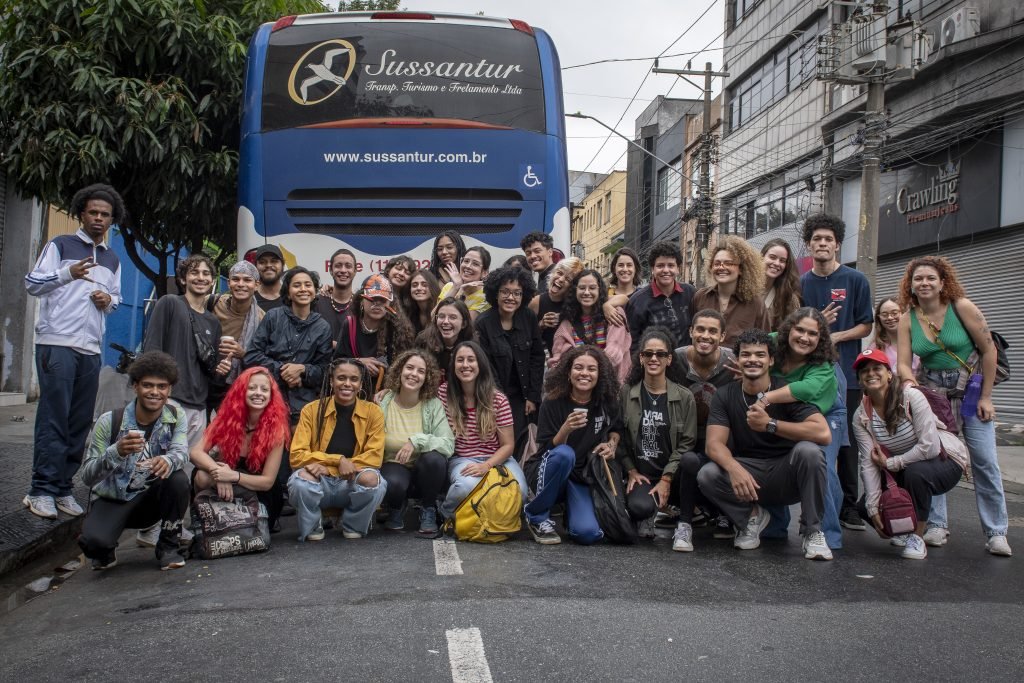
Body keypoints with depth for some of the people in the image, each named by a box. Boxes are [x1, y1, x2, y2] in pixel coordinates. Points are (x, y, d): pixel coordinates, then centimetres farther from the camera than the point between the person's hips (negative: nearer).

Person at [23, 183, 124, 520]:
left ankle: (62, 488, 10)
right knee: (54, 417, -8)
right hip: (56, 343, -5)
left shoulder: (113, 260, 20)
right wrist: (67, 273, -19)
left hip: (91, 349, 5)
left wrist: (109, 300, 2)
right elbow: (32, 283, -2)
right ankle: (41, 490, -3)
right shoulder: (60, 245, 4)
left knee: (80, 422, 3)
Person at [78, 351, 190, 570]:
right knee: (93, 540, -32)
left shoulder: (176, 416, -6)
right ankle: (104, 551, 10)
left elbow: (181, 452, -23)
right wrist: (116, 452, -38)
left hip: (151, 499, 2)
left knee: (177, 479, -30)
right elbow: (87, 477, -18)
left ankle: (169, 546, -5)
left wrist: (168, 460, -49)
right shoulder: (110, 421, -15)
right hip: (112, 500, -2)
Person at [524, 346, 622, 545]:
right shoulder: (553, 403, -12)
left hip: (582, 478, 2)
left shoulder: (606, 402, -3)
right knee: (564, 454, -38)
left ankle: (569, 510, 13)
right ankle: (536, 516, -16)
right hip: (547, 474, -2)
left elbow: (616, 428, 17)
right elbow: (547, 449, -15)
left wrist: (612, 445, -5)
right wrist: (565, 429, -34)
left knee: (588, 534, -25)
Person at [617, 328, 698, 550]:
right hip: (641, 476, 0)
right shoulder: (626, 393, 3)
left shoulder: (684, 397, 0)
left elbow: (687, 442, -5)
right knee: (640, 506, -34)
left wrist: (666, 480, -13)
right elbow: (619, 438, 5)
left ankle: (684, 526, -17)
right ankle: (649, 514, 7)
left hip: (673, 475, 0)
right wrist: (631, 471, -5)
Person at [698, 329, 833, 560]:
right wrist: (734, 468, -38)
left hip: (786, 475, -1)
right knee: (707, 475, -26)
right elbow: (714, 444, -16)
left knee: (808, 450, -32)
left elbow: (823, 434, -26)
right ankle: (752, 515, 3)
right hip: (747, 474, 2)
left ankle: (812, 532, -12)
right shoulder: (724, 396, -5)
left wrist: (769, 424, -33)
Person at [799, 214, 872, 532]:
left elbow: (865, 326, 3)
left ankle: (848, 506, 11)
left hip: (846, 373, -1)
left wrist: (835, 336, -13)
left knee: (846, 441, 3)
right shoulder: (800, 284, 8)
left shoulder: (855, 280, 2)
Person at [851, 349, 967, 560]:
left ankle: (917, 536, -15)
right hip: (902, 472, 5)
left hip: (945, 461, -5)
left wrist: (890, 463, -21)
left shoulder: (911, 397, -23)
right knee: (864, 507, -11)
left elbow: (930, 447, -29)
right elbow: (868, 463, -15)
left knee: (915, 471, -37)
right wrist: (873, 507, -22)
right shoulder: (861, 415, -10)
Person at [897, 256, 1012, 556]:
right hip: (932, 391, 3)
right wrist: (909, 381, -30)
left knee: (985, 461, -4)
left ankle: (996, 532, 4)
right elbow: (903, 363, -7)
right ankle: (937, 526, 10)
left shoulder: (962, 307, -13)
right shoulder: (908, 319, -4)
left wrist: (986, 397, -8)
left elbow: (988, 350, -8)